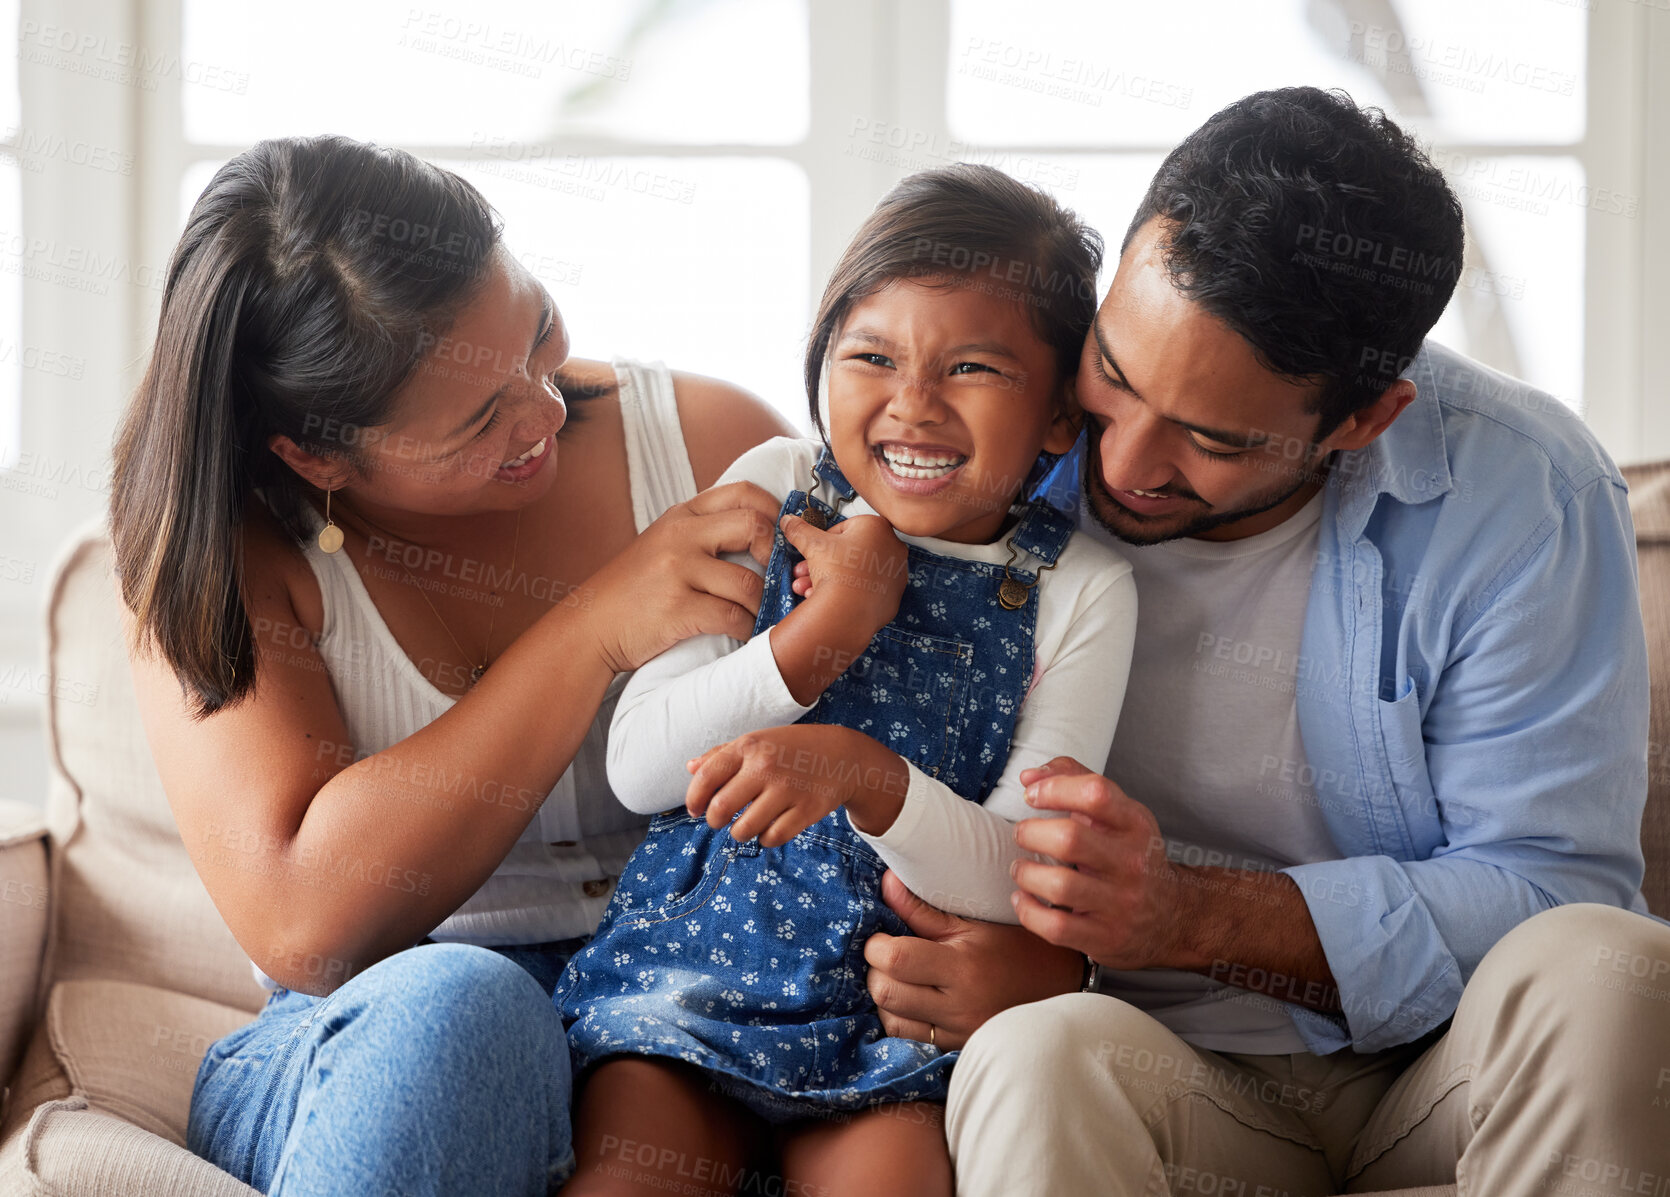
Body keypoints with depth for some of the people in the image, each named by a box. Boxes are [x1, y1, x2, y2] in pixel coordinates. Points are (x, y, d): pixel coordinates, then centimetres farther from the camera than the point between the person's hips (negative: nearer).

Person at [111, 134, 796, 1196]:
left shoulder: (716, 446, -1)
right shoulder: (219, 549, -8)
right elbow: (302, 928, -21)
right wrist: (591, 631, -23)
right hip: (373, 1044, -2)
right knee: (453, 1002, -37)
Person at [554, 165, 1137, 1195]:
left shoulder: (1079, 590, -1)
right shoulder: (774, 492, 3)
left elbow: (1022, 880, -8)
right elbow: (638, 767, -2)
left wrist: (867, 778, -27)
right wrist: (826, 629, -12)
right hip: (696, 965, 1)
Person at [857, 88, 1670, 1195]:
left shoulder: (1525, 494, -11)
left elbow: (1557, 891, -12)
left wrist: (1191, 916, -24)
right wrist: (1041, 968, -18)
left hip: (1447, 1068, 2)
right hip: (1165, 1081, -1)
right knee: (1043, 1053, -36)